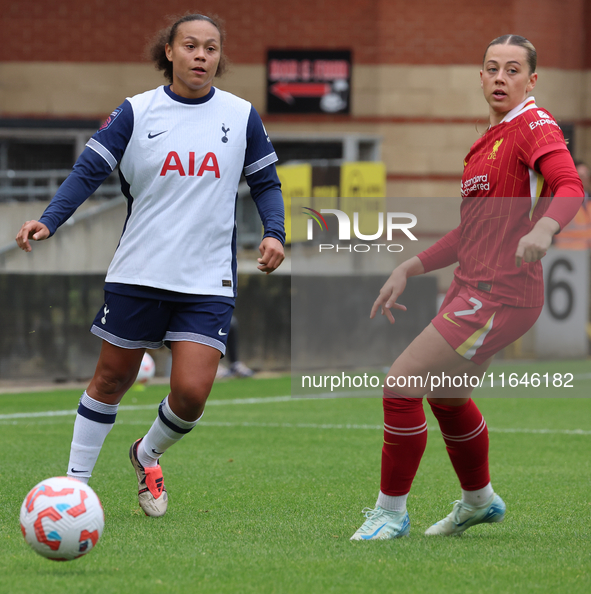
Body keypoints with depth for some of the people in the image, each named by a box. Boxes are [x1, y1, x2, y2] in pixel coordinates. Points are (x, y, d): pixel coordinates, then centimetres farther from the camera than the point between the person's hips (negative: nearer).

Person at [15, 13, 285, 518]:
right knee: (112, 379, 8)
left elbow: (265, 182, 14)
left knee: (191, 392, -10)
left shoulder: (241, 116, 4)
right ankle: (75, 481, 24)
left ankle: (148, 454, 22)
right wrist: (49, 220, -19)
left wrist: (274, 232, -4)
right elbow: (90, 170, -5)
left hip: (208, 282, 1)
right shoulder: (136, 112, -1)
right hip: (138, 274, 0)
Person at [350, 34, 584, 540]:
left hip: (502, 294, -10)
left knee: (401, 386, -12)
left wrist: (543, 229, -47)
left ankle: (391, 512, 2)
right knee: (447, 397, 25)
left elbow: (569, 186, -27)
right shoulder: (489, 139, 19)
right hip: (474, 288, 10)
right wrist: (408, 270, 21)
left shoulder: (535, 126, -9)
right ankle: (480, 500, 46)